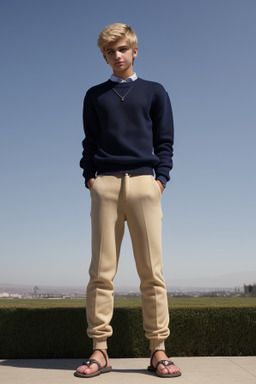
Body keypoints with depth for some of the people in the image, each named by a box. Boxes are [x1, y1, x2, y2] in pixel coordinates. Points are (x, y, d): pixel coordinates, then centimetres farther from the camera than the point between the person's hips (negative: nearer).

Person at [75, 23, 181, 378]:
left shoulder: (154, 92, 19)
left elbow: (164, 141, 12)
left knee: (151, 271, -4)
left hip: (143, 182, -1)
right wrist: (89, 177, 2)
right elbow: (90, 142, 17)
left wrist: (160, 178, -1)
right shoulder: (95, 95, 22)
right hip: (105, 183, 1)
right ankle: (99, 351, 3)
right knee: (101, 271, -3)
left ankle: (158, 351, 3)